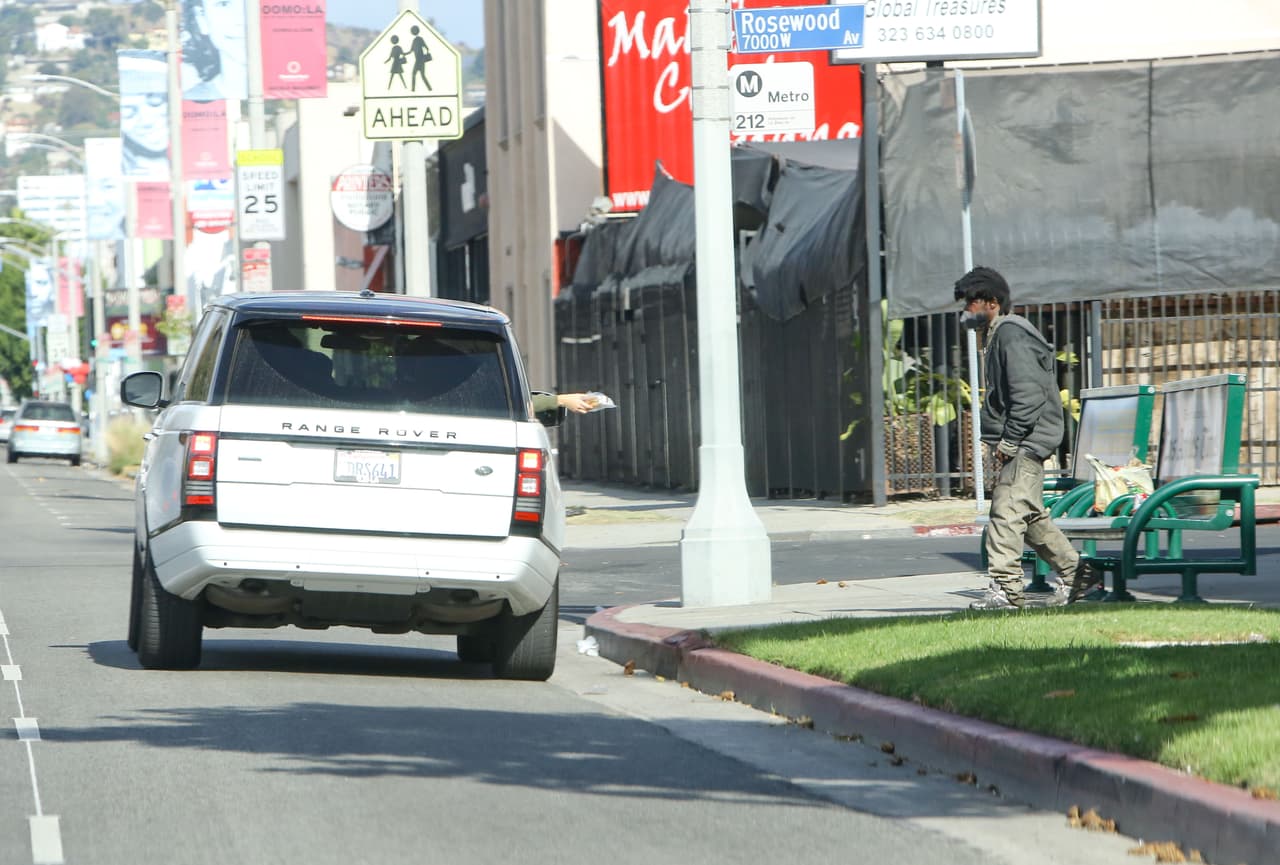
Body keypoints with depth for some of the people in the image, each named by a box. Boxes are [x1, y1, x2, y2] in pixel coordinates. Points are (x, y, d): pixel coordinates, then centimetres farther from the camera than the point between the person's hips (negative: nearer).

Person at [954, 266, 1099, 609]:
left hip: (1025, 442, -11)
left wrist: (1009, 440, -21)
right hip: (1016, 445, 11)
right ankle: (1075, 571, 22)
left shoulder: (1012, 334, -13)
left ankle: (1005, 588, -18)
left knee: (1006, 512, -14)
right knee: (1030, 516, 14)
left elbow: (1028, 394, -22)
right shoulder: (999, 335, 19)